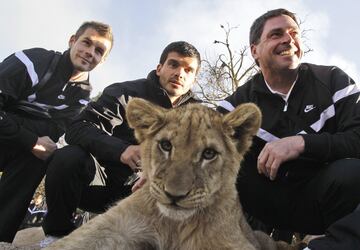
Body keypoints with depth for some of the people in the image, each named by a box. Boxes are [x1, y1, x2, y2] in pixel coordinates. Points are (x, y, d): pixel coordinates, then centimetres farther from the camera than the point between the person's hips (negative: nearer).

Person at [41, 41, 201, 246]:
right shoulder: (126, 93, -10)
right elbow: (78, 128, -19)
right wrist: (120, 149, -37)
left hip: (138, 194, 3)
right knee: (67, 158, -30)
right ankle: (58, 233, -4)